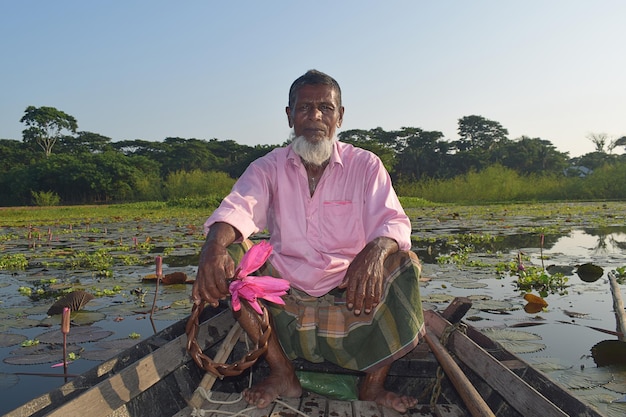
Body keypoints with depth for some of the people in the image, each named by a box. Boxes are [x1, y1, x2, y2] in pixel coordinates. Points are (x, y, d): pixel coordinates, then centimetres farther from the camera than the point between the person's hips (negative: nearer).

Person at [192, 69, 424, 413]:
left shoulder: (365, 165, -2)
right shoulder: (269, 168, -1)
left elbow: (393, 221, -16)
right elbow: (238, 207, -20)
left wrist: (375, 252, -40)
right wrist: (214, 246, -44)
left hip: (352, 294, 0)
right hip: (287, 292, 1)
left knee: (404, 261, -23)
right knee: (228, 260, -19)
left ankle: (373, 382, -12)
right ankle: (282, 374, -12)